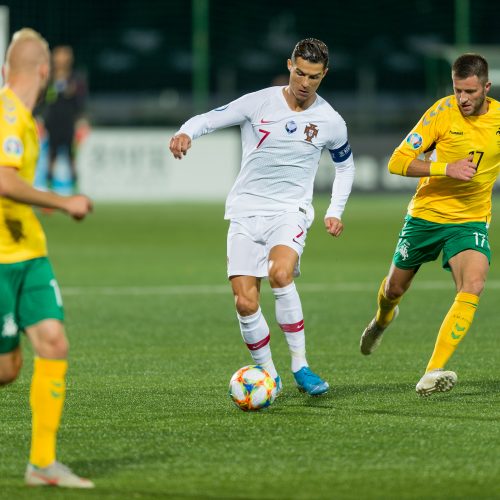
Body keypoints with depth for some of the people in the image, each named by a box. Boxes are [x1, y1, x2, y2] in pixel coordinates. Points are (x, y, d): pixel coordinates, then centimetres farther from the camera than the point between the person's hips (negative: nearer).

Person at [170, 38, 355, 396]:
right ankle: (268, 374, 12)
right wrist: (186, 134, -24)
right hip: (247, 210, 1)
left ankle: (301, 366, -21)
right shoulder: (258, 103, -3)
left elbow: (345, 165, 20)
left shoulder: (331, 123, 2)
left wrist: (335, 212, 10)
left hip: (290, 211, -1)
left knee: (280, 273, -31)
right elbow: (207, 119, -1)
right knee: (245, 302, -9)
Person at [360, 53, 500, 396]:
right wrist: (447, 168, -29)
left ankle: (432, 374, -29)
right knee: (396, 287, 17)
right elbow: (398, 162, -19)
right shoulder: (443, 112, -15)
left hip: (471, 220, 0)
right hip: (426, 214, 0)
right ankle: (383, 319, 58)